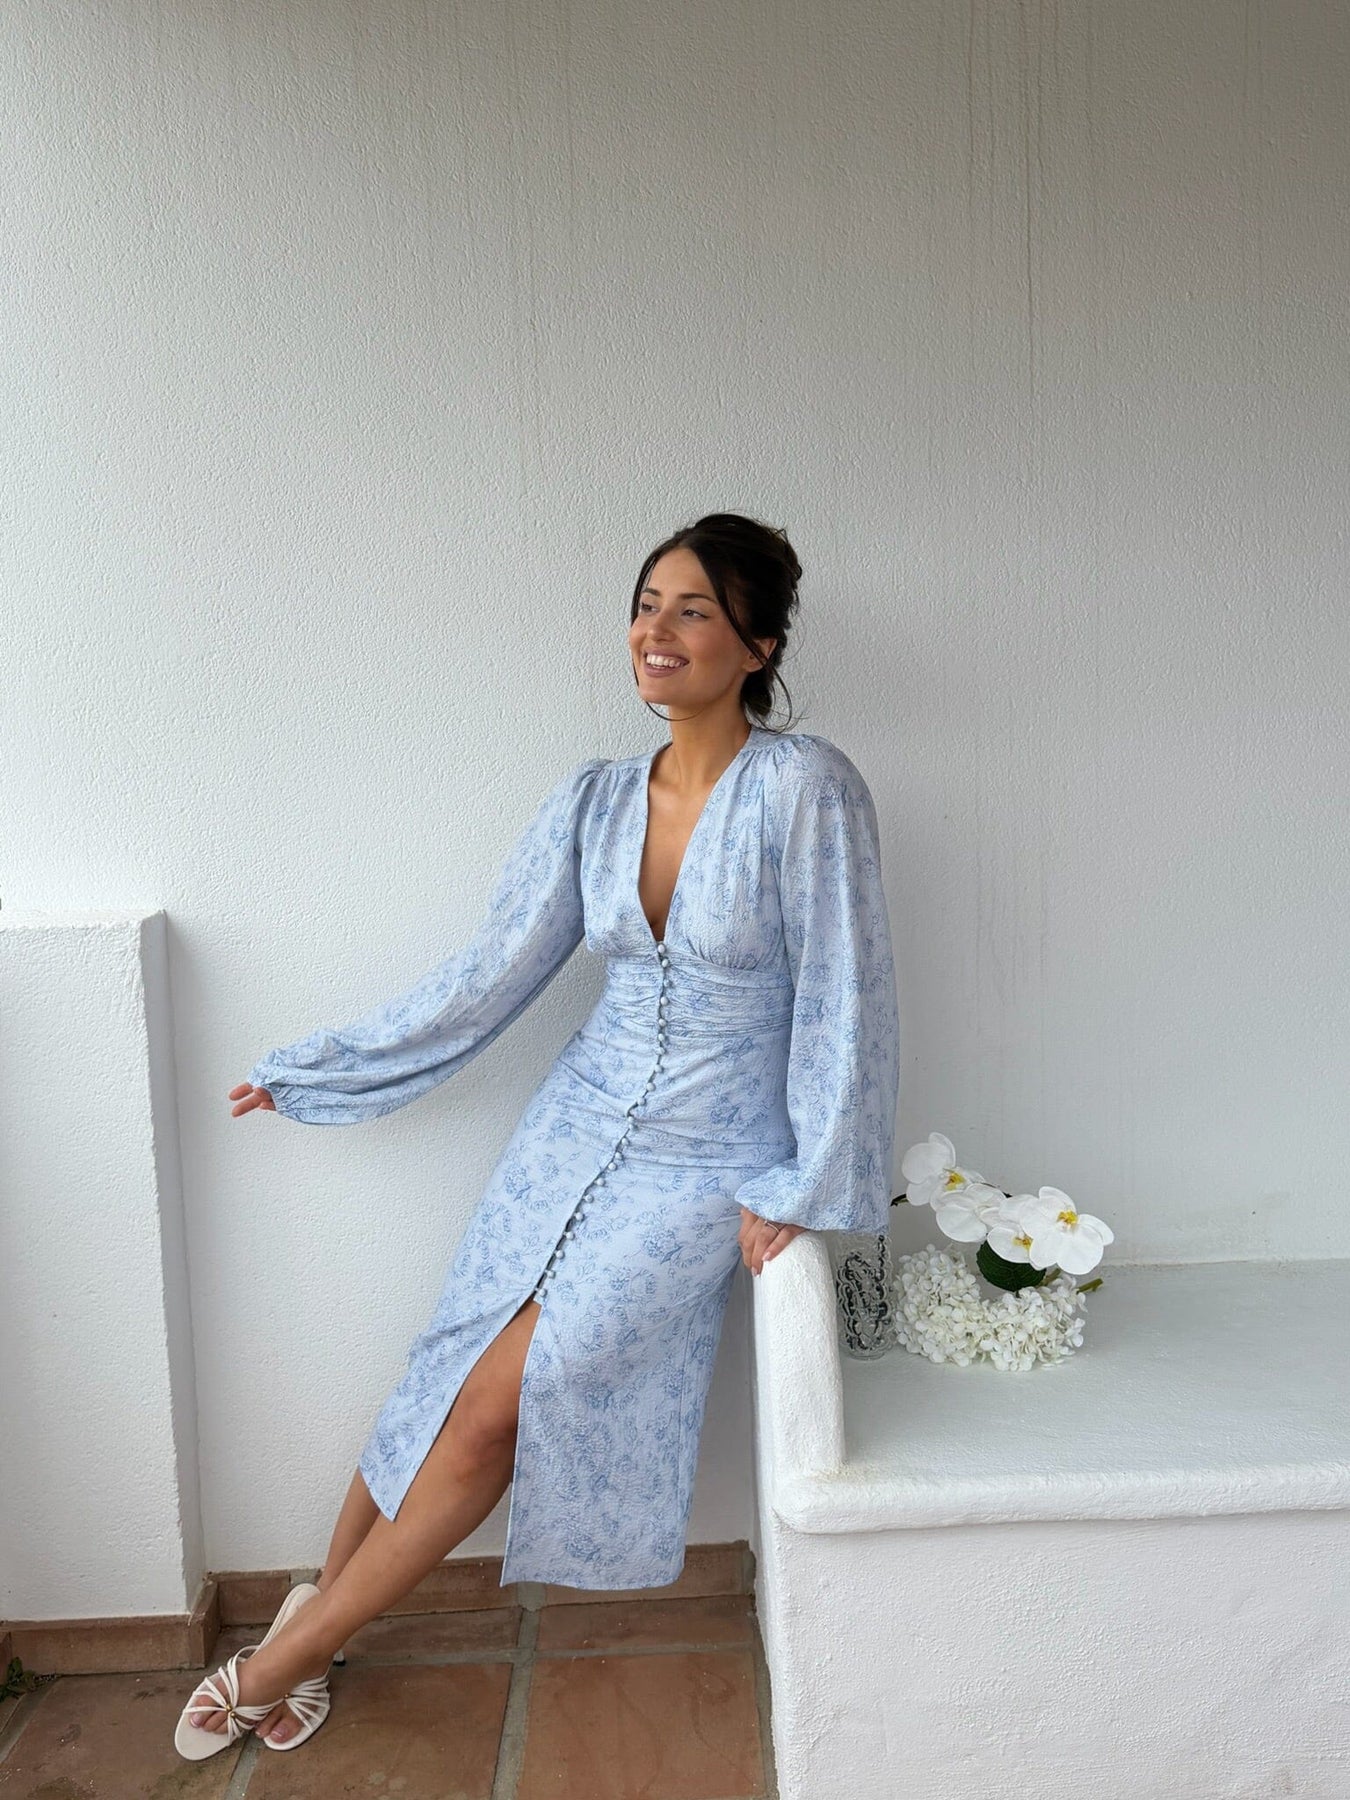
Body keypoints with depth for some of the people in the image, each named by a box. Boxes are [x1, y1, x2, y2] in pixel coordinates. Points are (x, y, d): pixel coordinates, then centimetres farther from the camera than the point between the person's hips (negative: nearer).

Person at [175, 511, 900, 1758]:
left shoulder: (804, 787, -16)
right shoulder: (594, 800, 0)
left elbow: (843, 997, -14)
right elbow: (488, 978, 5)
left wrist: (805, 1190, -11)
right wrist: (314, 1071, 10)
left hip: (708, 1163, -4)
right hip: (580, 1126, 4)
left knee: (497, 1410, -5)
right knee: (451, 1387, 4)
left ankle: (284, 1656, 16)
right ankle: (320, 1604, 29)